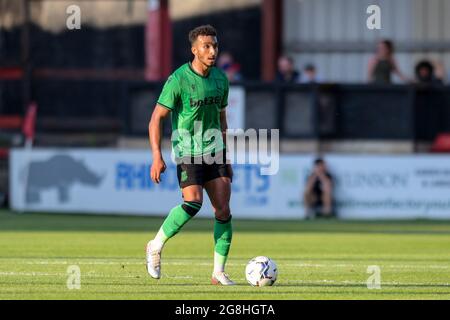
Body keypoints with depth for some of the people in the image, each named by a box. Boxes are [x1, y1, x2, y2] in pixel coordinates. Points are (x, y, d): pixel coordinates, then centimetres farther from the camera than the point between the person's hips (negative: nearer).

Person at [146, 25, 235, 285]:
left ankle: (219, 273, 4)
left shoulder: (221, 78, 7)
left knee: (223, 210, -3)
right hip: (187, 152, -6)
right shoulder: (178, 80, -12)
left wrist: (226, 160, 19)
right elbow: (156, 118, -10)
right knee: (193, 202, -25)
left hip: (214, 152, 6)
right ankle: (156, 246, -4)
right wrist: (157, 156, -19)